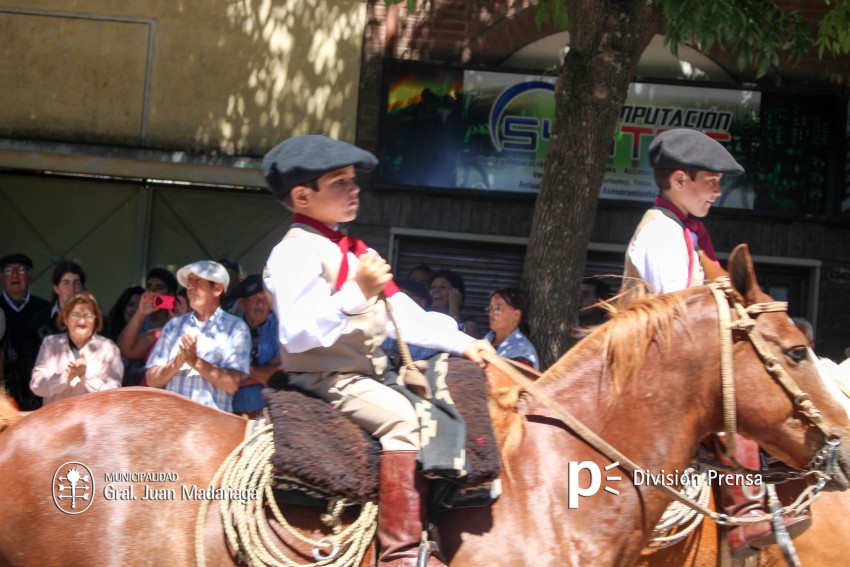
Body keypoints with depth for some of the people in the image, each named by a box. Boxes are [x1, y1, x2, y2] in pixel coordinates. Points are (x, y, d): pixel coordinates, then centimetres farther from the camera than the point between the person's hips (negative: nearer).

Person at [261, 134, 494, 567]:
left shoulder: (356, 253, 19)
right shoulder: (296, 252, -12)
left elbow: (404, 315, 16)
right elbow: (296, 333, -23)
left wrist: (461, 342, 5)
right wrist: (356, 293, -31)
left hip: (368, 376, 10)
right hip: (324, 378, -10)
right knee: (403, 417, -29)